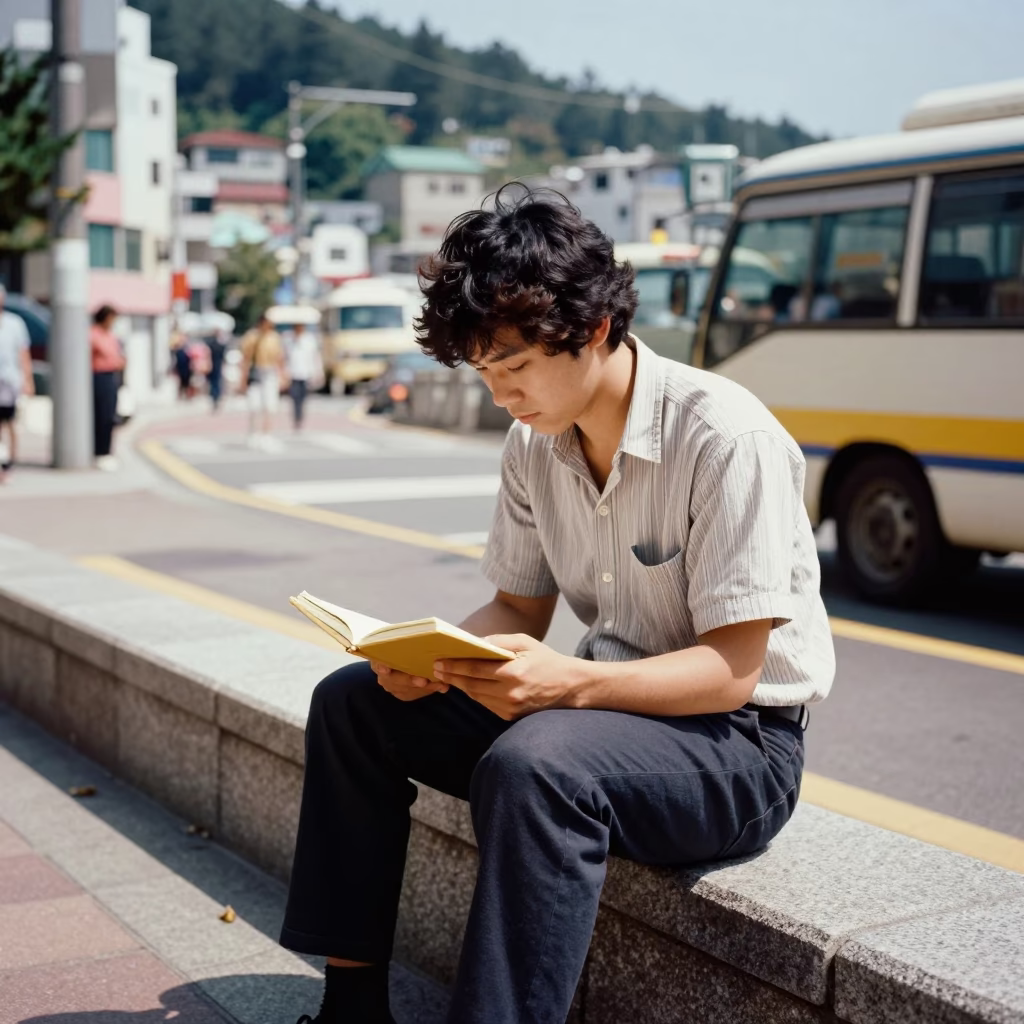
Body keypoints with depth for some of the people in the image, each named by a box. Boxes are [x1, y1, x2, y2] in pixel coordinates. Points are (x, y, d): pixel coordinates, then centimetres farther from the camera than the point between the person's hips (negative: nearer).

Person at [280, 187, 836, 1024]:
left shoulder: (725, 437, -22)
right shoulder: (535, 444, 2)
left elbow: (731, 670, -22)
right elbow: (519, 609, 10)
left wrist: (571, 683, -36)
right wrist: (439, 656, -12)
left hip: (738, 739, -8)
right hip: (601, 705, 8)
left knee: (534, 767, -38)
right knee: (353, 702, 1)